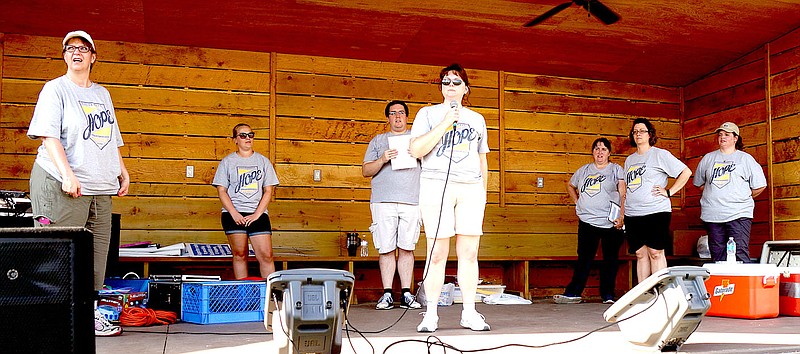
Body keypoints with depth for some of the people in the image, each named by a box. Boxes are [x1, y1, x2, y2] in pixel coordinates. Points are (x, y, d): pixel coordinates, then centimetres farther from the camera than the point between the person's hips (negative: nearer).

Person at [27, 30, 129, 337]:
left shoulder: (102, 93, 19)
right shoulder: (55, 89, 0)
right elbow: (48, 135, -10)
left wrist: (123, 173, 17)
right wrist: (67, 174, -20)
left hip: (100, 188, 7)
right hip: (62, 185, -6)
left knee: (97, 252, 6)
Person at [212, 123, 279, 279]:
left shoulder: (263, 161, 11)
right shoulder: (227, 161, 8)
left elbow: (268, 191, 7)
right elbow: (221, 190, 3)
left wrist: (257, 214, -6)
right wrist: (234, 213, -10)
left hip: (258, 214, 1)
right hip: (233, 215, -1)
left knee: (266, 255, -7)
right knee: (240, 254, -2)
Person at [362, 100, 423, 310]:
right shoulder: (378, 141, 18)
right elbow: (365, 171, 11)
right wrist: (382, 160, -7)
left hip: (411, 201, 0)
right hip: (384, 201, 0)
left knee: (407, 248, -1)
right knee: (386, 248, -4)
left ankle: (406, 294, 3)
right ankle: (387, 294, 1)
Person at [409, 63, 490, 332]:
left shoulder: (477, 119, 20)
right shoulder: (428, 114, 9)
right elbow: (416, 150, -5)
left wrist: (483, 192, 18)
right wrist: (445, 124, -10)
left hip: (471, 188, 3)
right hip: (436, 185, -3)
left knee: (469, 252, -1)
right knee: (438, 253, -5)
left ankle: (469, 313, 5)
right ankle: (431, 315, 1)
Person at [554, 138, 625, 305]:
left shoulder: (616, 169, 5)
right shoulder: (584, 170, 16)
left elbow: (623, 194, -4)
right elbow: (570, 186, 32)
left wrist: (621, 216, -15)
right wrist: (577, 202, 17)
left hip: (611, 223, -2)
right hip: (587, 222, 2)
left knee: (610, 259, 4)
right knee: (584, 258, 1)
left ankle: (608, 294, 11)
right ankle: (573, 293, 1)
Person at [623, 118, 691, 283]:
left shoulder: (660, 154, 1)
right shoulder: (629, 160, 20)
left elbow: (686, 172, -2)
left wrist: (669, 192, -7)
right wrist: (621, 214, 19)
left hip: (655, 211, -5)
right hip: (632, 214, 5)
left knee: (655, 253, -7)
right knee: (640, 253, 5)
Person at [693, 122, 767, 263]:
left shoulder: (745, 158, 7)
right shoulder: (708, 158, 16)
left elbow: (760, 186, 8)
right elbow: (699, 183, 24)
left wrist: (743, 198, 9)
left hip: (738, 214, -3)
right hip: (712, 215, 3)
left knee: (740, 256, -13)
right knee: (718, 258, 3)